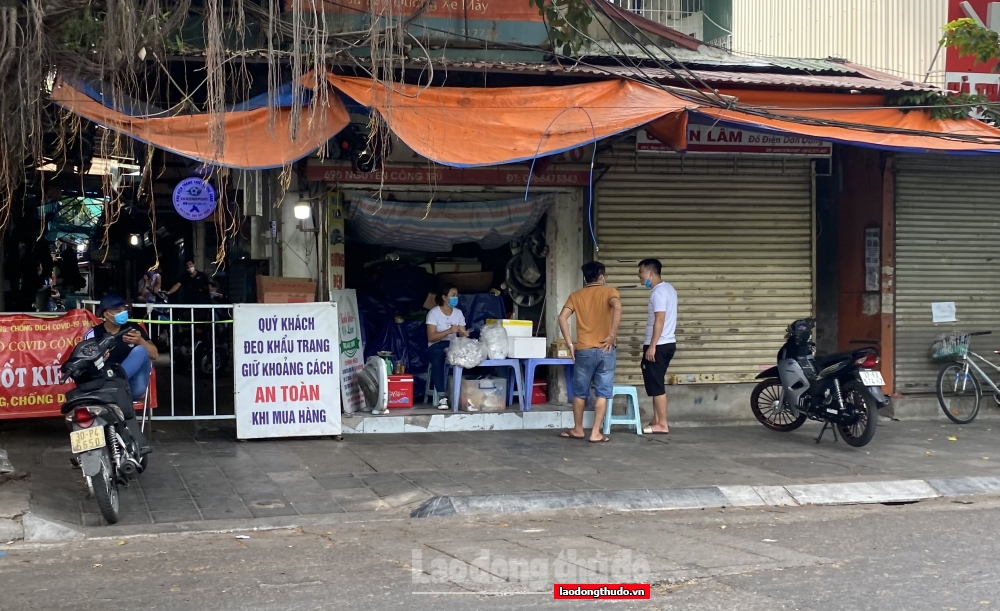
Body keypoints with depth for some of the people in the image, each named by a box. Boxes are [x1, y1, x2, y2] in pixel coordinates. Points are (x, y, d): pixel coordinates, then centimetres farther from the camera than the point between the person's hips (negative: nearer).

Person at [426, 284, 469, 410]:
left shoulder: (458, 313, 11)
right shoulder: (434, 313, -5)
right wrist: (449, 331, -26)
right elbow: (431, 337, -14)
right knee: (438, 353, -41)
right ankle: (442, 396, -42)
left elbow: (462, 335, 5)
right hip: (436, 347, -3)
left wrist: (464, 335, -20)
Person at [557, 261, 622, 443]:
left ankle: (578, 429, 23)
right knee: (603, 393, 4)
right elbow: (617, 307, -21)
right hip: (605, 350, -2)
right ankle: (596, 433, 2)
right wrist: (613, 335, -16)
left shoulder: (576, 296, 9)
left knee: (580, 392, 14)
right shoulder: (609, 291, 1)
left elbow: (562, 318, -5)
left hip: (584, 351, 2)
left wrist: (570, 344, -1)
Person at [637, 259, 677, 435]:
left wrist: (652, 346, -23)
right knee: (656, 384, 14)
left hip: (658, 345, -10)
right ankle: (657, 421, 18)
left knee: (656, 385, -5)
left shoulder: (658, 292, -17)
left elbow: (660, 320, -23)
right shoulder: (668, 288, 15)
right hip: (666, 343, 10)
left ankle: (662, 424, -2)